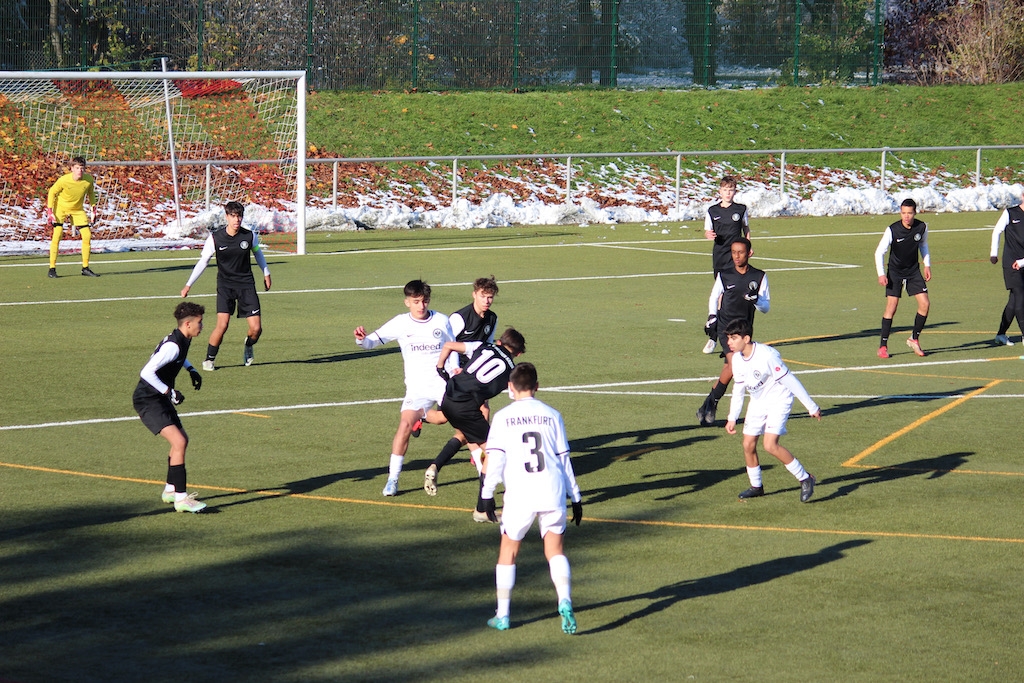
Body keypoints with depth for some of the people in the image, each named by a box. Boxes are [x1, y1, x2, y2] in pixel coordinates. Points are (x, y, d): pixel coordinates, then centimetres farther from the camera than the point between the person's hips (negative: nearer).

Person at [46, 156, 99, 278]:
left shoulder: (89, 179, -18)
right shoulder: (64, 180, -28)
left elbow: (91, 193, 4)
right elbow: (52, 192, -12)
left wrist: (93, 209, 2)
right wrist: (50, 211, -15)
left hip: (78, 209, 4)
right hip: (61, 207, -4)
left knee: (87, 235, -4)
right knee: (57, 235, -18)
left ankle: (85, 268, 9)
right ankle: (52, 269, -11)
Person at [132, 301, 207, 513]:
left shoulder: (182, 340, 6)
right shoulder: (172, 346, -23)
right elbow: (147, 373, -29)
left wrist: (191, 369, 20)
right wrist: (169, 392, -26)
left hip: (160, 399, 11)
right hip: (147, 400, -11)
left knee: (182, 440, 21)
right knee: (178, 442, -21)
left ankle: (170, 490, 34)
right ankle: (181, 499, -21)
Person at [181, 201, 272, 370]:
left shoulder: (250, 236, -6)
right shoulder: (215, 238, -10)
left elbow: (257, 253, 16)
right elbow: (203, 262, -1)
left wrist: (266, 274, 24)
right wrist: (188, 285, 0)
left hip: (246, 284, 2)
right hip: (225, 285, -2)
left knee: (256, 328, -5)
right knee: (222, 325, -19)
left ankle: (248, 346, 32)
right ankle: (209, 359, 3)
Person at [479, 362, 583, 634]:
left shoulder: (503, 417, 4)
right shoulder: (551, 415, 9)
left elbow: (495, 458, -3)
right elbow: (564, 458, 11)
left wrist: (487, 493, 3)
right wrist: (575, 497, 16)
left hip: (519, 495, -1)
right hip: (553, 492, 1)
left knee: (508, 550, 14)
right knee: (556, 550, 6)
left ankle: (502, 615, 17)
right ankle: (565, 601, -19)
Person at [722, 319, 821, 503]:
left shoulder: (767, 355, -28)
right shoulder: (737, 359, -5)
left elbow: (789, 380, -21)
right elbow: (739, 389, 10)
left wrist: (812, 407, -16)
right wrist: (732, 418, 10)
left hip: (778, 400, -7)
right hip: (757, 403, 7)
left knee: (770, 444, -20)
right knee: (748, 444, 3)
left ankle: (805, 479, -7)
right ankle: (756, 486, 23)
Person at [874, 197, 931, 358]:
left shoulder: (922, 227, -10)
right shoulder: (892, 230, -20)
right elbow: (879, 252, -15)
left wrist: (927, 265, 6)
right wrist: (881, 274, -24)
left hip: (914, 271, 3)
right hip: (895, 271, -3)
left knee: (925, 303, -7)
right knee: (891, 306, -12)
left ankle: (914, 339, 11)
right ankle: (883, 345, -3)